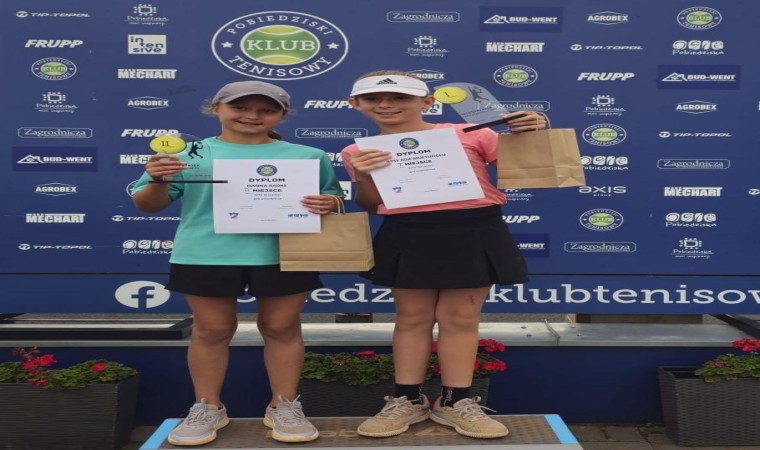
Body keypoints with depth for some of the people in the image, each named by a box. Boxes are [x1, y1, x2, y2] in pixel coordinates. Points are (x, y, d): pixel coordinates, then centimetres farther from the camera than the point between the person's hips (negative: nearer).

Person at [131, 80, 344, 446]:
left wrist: (329, 203, -10)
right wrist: (157, 181, -15)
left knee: (282, 327, 7)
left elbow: (331, 195, 13)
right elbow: (148, 205, 6)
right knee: (211, 330, 8)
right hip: (205, 257, 0)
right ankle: (208, 408, 24)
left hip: (284, 256, 1)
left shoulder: (308, 156, 6)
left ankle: (284, 407, 23)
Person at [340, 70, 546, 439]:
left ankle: (456, 402, 18)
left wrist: (531, 136, -11)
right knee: (412, 318, 9)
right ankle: (407, 400, 21)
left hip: (474, 234, -1)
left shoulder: (470, 135, 2)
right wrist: (363, 177, -8)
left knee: (461, 319, 6)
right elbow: (369, 206, 9)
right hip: (407, 238, 1)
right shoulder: (358, 152, 7)